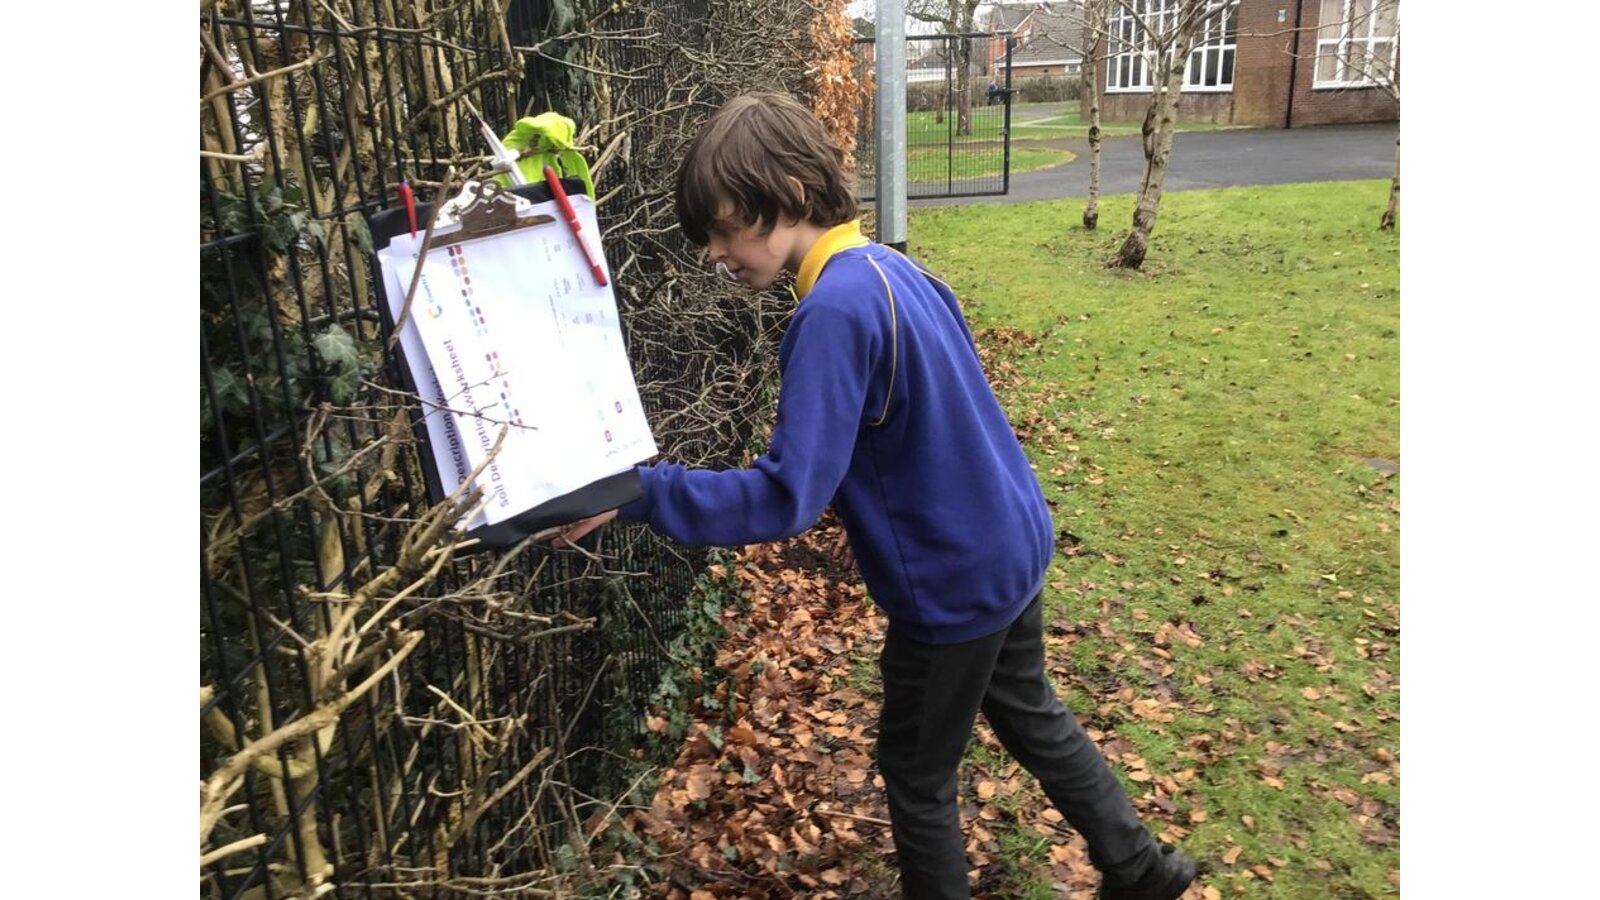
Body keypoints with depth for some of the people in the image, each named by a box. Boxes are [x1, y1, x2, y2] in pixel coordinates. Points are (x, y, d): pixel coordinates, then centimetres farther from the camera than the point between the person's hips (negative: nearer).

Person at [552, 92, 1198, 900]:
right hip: (1012, 547, 9)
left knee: (916, 776, 15)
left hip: (957, 585, -8)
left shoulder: (834, 311, -27)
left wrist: (637, 495, -32)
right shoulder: (895, 269, 1)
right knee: (1030, 715, 29)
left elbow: (786, 498, -31)